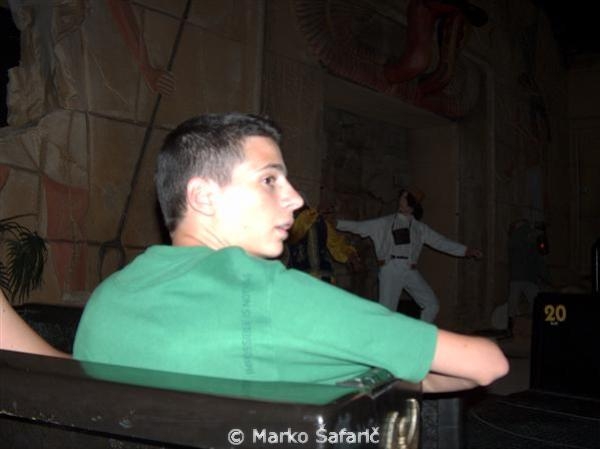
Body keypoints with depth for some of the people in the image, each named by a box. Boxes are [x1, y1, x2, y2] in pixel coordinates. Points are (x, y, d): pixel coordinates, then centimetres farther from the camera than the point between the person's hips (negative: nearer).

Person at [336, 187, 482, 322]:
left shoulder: (419, 227, 17)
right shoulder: (385, 223, 12)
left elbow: (440, 242, 16)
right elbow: (359, 226, 10)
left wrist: (466, 250, 12)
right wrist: (336, 223, 3)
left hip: (411, 271, 3)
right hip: (391, 269, -3)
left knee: (432, 304, -4)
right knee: (386, 311, -9)